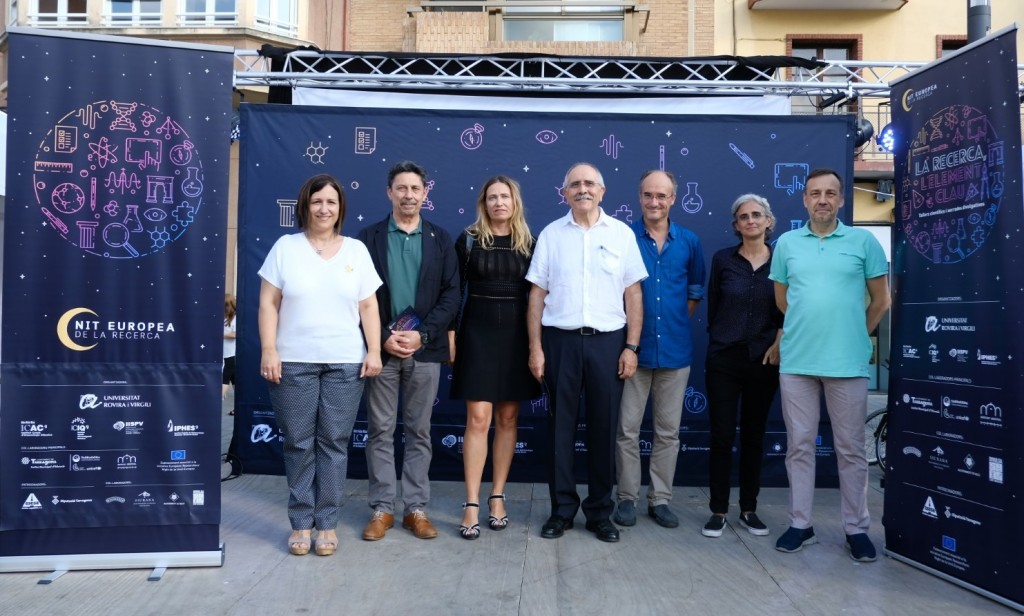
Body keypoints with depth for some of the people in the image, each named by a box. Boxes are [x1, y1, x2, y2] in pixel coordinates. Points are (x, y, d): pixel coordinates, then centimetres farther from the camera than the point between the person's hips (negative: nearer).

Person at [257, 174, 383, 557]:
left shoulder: (356, 250, 8)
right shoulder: (286, 247, 5)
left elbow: (368, 306, 6)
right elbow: (268, 303, 2)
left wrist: (374, 350, -3)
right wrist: (268, 350, -7)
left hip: (345, 362, 1)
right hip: (294, 361, 0)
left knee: (334, 443, 5)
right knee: (298, 444, 5)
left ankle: (327, 523, 15)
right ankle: (301, 523, 17)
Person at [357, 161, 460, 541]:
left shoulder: (440, 239, 7)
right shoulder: (370, 237, 4)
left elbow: (451, 294, 0)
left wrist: (422, 334, -11)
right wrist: (383, 338, -11)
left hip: (425, 350, 1)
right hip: (382, 348, 0)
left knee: (419, 432, 8)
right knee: (380, 431, 6)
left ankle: (416, 508, 18)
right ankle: (382, 508, 17)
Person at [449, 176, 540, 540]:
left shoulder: (529, 243, 5)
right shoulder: (468, 240, 1)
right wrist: (450, 337, -5)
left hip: (517, 337, 2)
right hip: (478, 334, -2)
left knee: (507, 419, 7)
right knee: (478, 419, -5)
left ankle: (497, 497, 19)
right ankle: (472, 504, 3)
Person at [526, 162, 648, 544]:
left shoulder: (622, 234, 5)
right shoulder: (551, 234, 5)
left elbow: (633, 294, 4)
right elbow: (537, 294, 4)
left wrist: (631, 347, -2)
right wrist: (535, 348, -1)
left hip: (607, 340, 0)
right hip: (560, 340, 0)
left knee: (604, 428, 7)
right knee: (560, 427, 7)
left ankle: (600, 512, 22)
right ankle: (562, 510, 21)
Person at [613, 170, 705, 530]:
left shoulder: (689, 242, 4)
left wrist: (677, 323, 10)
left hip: (675, 349, 3)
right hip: (634, 347, -2)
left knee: (668, 431, 10)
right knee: (628, 429, 4)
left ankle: (660, 499, 23)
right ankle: (627, 498, 19)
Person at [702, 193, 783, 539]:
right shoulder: (723, 259, 2)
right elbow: (713, 309, 6)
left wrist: (777, 346, -4)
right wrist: (724, 341, 5)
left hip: (764, 361, 1)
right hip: (724, 359, -1)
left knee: (754, 435, 10)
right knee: (722, 435, 1)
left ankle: (749, 509, 22)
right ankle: (718, 510, 12)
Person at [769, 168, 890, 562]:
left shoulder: (864, 241, 2)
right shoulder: (786, 244, 6)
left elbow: (880, 300, 7)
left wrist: (856, 337, 9)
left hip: (848, 363, -1)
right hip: (796, 361, 2)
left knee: (851, 449, 8)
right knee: (799, 445, 8)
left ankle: (856, 529, 21)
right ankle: (800, 524, 20)